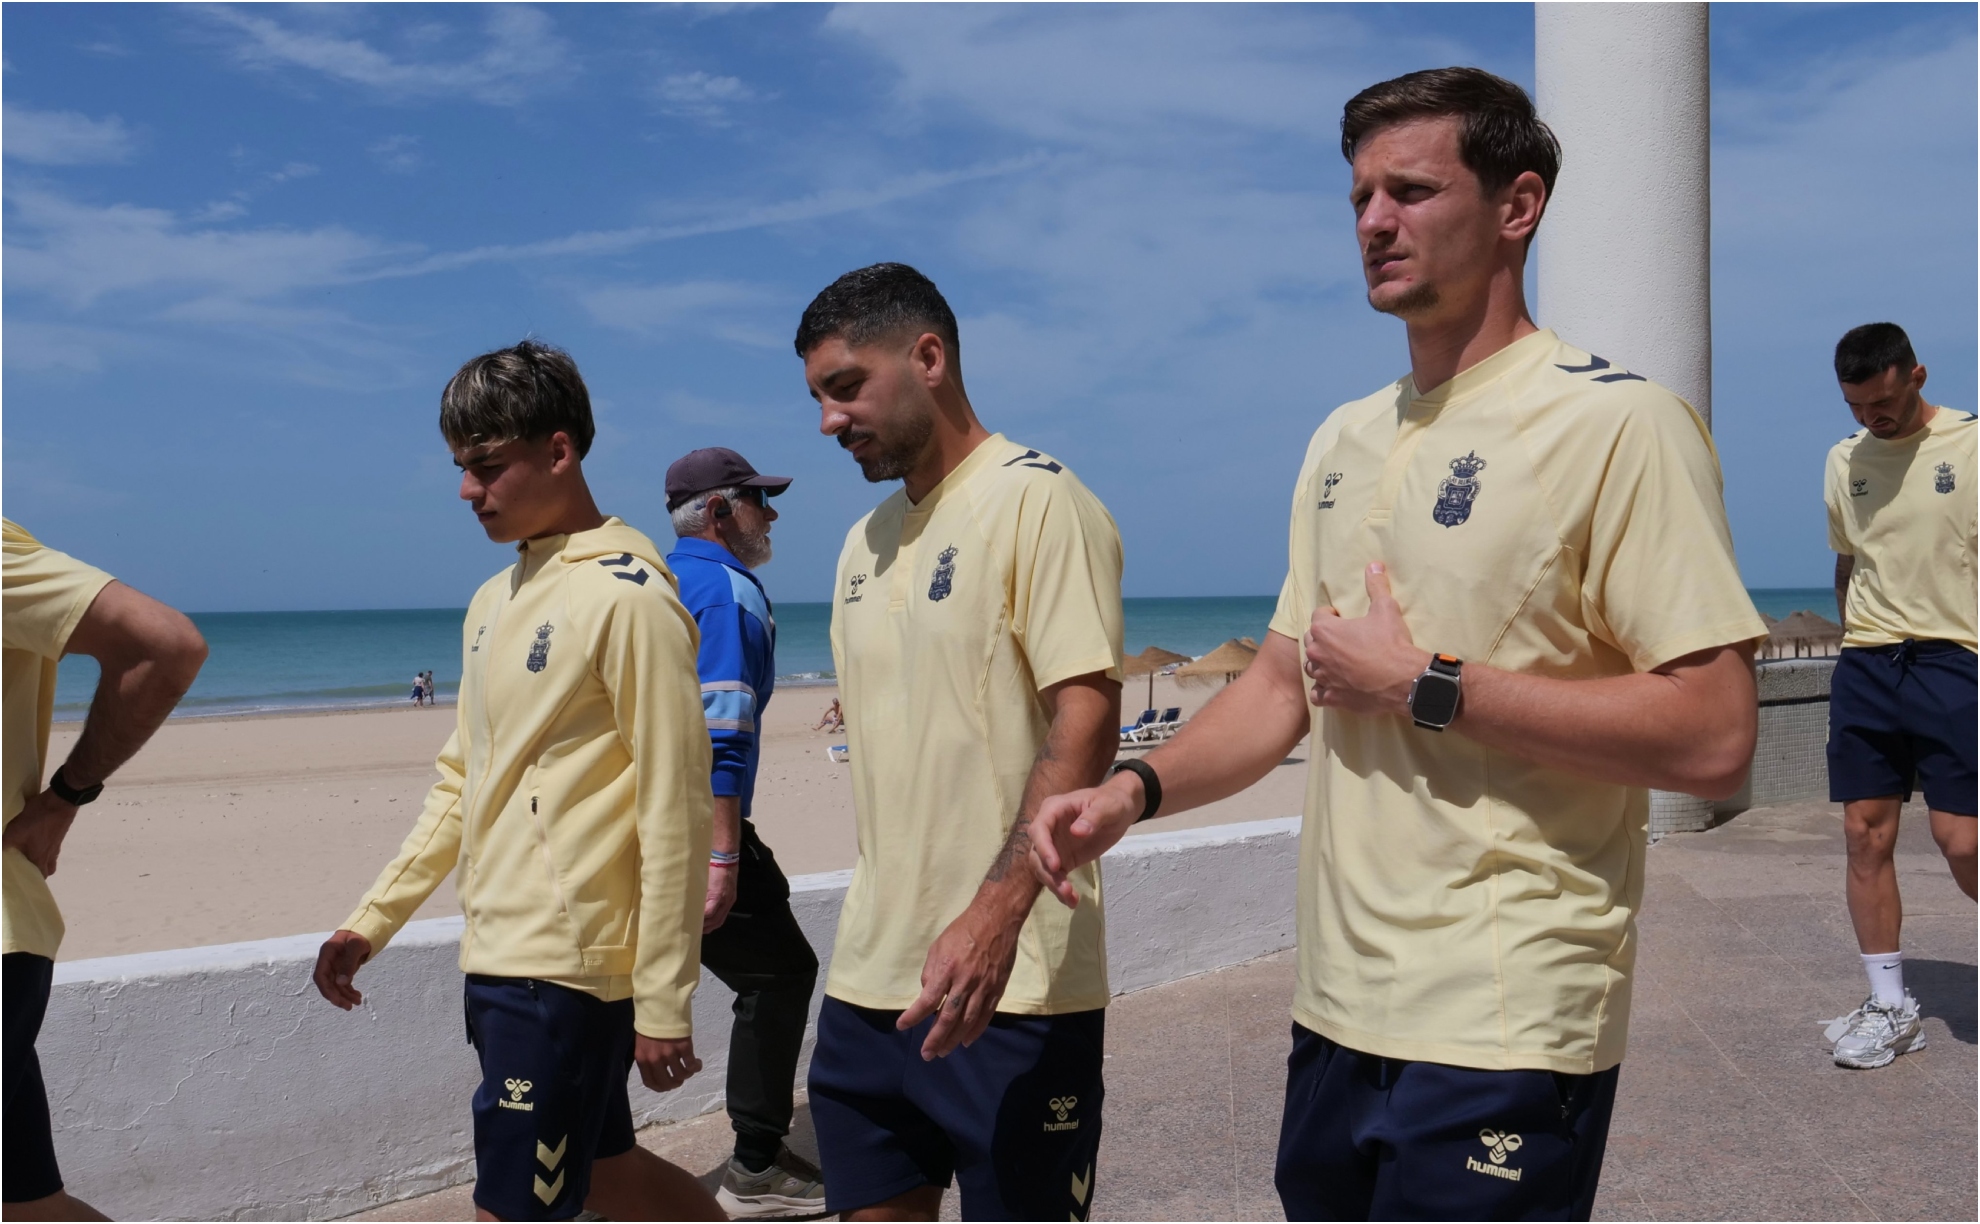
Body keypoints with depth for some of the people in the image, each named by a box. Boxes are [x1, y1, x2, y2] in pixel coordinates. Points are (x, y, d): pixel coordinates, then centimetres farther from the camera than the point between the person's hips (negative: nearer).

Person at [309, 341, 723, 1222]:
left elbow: (674, 813, -16)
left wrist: (662, 1005, -15)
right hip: (497, 956, 9)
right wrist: (373, 919, 15)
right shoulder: (493, 602, 12)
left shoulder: (627, 596, -14)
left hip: (568, 964, -9)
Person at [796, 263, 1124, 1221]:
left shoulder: (1037, 500, -9)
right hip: (869, 978, 7)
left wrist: (994, 915, -28)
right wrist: (879, 932, 14)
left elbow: (1086, 719, -18)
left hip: (1011, 982, -7)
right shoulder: (866, 541, 16)